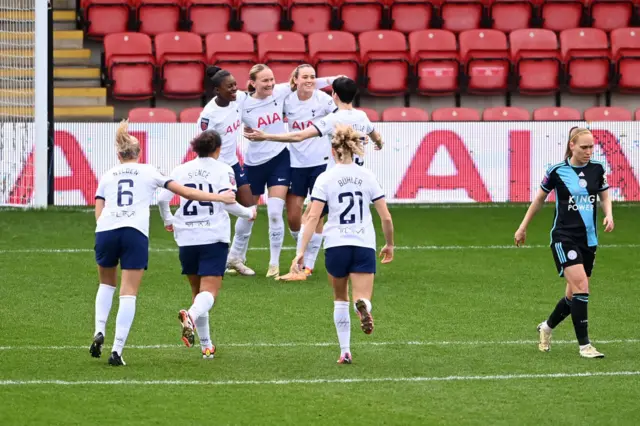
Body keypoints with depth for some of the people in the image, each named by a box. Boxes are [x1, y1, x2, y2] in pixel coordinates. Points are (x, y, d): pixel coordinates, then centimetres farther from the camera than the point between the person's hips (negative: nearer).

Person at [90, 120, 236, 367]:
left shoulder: (107, 176, 21)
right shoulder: (149, 172, 16)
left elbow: (98, 214, 11)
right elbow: (185, 192, 16)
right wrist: (218, 198, 24)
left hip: (105, 231, 2)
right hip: (135, 233, -2)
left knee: (107, 284, 25)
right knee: (128, 293, -2)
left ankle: (99, 332, 6)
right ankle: (117, 350, -11)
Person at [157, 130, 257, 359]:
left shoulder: (181, 170, 8)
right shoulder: (223, 170, 0)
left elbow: (162, 198, 2)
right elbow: (228, 202, -10)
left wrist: (168, 220, 22)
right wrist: (249, 213, 8)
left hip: (187, 237, 4)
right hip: (214, 238, -4)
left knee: (198, 292, 17)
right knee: (209, 292, -10)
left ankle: (206, 346, 19)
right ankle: (191, 316, -43)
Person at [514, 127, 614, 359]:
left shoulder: (597, 169, 2)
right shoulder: (557, 171, -7)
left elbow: (605, 197, 16)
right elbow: (539, 198, 7)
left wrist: (609, 215, -5)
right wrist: (523, 227, 14)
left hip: (589, 240, 5)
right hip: (564, 237, -5)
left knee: (574, 295, 10)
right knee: (581, 285, -19)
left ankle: (547, 327, 37)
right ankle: (584, 345, -14)